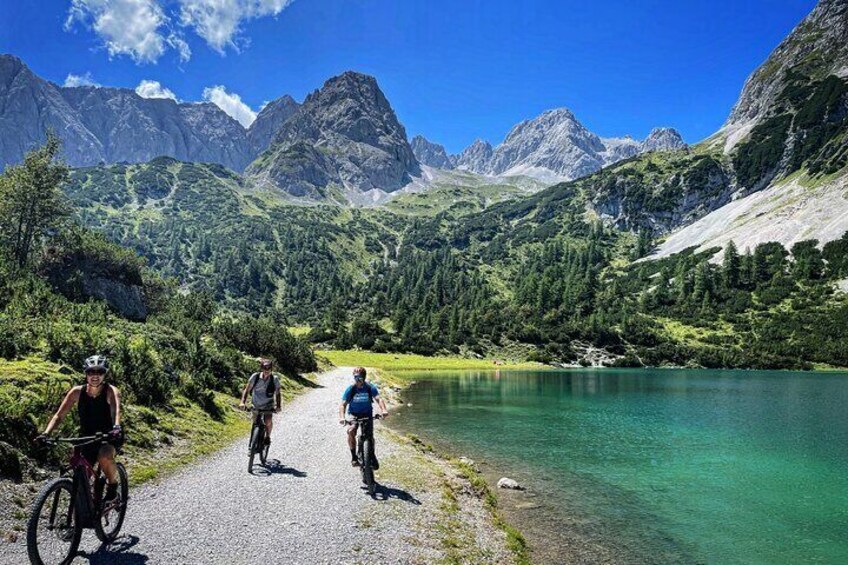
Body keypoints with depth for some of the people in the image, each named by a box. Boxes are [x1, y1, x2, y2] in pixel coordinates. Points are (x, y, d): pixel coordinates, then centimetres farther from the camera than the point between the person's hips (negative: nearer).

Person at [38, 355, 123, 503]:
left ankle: (113, 488, -8)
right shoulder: (77, 392, -10)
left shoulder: (111, 391, -18)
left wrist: (116, 427, -56)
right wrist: (46, 433, -29)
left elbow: (116, 410, -37)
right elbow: (59, 415, -13)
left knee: (104, 456, -34)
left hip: (110, 437, -3)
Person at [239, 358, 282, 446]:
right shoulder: (255, 376, -14)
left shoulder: (275, 379, -13)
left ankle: (268, 436, 4)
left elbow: (278, 394, -5)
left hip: (268, 406, -1)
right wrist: (242, 402, -23)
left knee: (268, 421, -23)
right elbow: (247, 390, -11)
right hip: (256, 406, 1)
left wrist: (278, 406, -18)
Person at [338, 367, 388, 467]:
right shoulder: (350, 389, -16)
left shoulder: (370, 388, -16)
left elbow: (378, 399, -28)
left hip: (367, 414, 1)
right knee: (351, 431, -26)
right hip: (354, 414, 0)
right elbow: (343, 404, -22)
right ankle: (354, 457, -12)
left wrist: (384, 410, -48)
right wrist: (342, 417, -40)